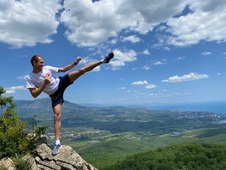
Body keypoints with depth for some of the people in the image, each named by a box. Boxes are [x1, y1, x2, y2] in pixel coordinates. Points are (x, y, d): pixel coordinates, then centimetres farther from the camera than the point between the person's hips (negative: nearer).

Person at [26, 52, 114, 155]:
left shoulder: (47, 68, -3)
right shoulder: (30, 78, -10)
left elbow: (64, 69, 4)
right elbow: (34, 95, -16)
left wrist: (75, 62, -5)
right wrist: (44, 83, -24)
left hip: (61, 82, 2)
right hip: (55, 94, -2)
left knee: (82, 70, -12)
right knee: (57, 115, -18)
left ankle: (103, 61, -7)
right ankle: (57, 142, -12)